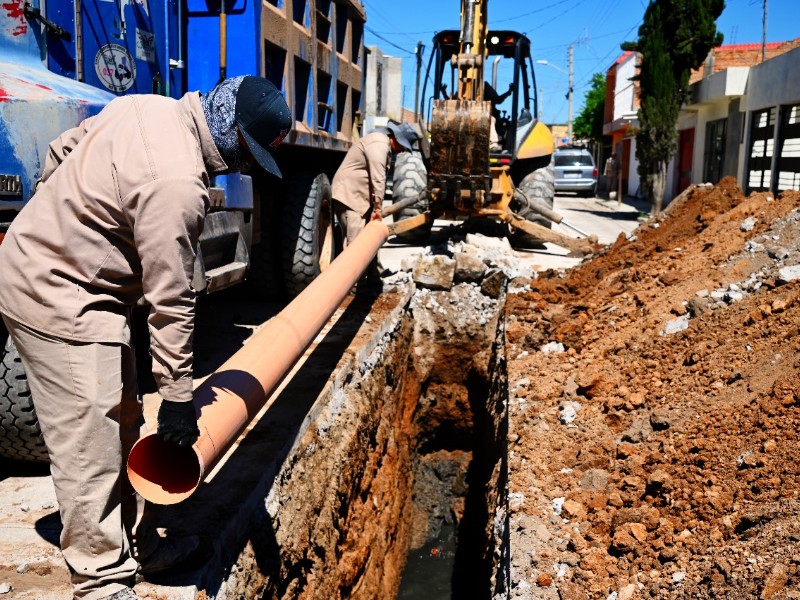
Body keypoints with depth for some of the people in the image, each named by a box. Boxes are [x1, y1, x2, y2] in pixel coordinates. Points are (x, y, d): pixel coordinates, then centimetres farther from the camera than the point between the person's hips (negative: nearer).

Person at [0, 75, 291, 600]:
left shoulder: (147, 106, 2)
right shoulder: (176, 185, -27)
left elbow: (59, 151, 15)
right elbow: (171, 301, -23)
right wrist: (177, 397, -14)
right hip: (61, 304, -10)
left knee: (124, 427, 16)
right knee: (90, 452, -3)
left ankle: (140, 546, 29)